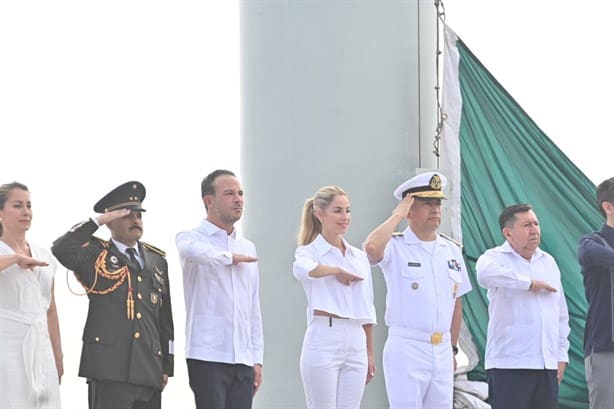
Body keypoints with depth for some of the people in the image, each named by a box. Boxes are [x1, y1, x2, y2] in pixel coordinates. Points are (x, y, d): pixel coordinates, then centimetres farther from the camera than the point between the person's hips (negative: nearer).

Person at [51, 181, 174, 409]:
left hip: (150, 372, 5)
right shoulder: (96, 255, 4)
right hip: (109, 367, -5)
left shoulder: (157, 260, 19)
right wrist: (97, 221, -12)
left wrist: (167, 365, 15)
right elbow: (60, 250, -17)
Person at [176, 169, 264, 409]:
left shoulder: (247, 248, 19)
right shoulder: (191, 238, 0)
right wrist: (230, 257, -9)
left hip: (243, 361, 6)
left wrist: (257, 358, 14)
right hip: (207, 356, -6)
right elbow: (194, 250, -28)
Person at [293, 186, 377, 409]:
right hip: (323, 342, -5)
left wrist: (370, 354, 17)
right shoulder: (310, 251, -1)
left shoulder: (359, 257, 16)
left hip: (356, 343, 5)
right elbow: (302, 269, -28)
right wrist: (337, 270, -15)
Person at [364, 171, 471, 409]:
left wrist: (453, 348, 17)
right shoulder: (395, 247, -5)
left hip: (442, 352, 6)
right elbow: (371, 247, -30)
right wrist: (397, 215, -15)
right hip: (406, 349, -6)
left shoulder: (452, 250, 13)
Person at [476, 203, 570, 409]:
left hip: (547, 365, 6)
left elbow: (561, 313, 23)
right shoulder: (496, 257, -2)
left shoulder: (548, 261, 18)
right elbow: (486, 274, -30)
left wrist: (561, 355, 16)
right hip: (509, 365, -6)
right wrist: (530, 283, -18)